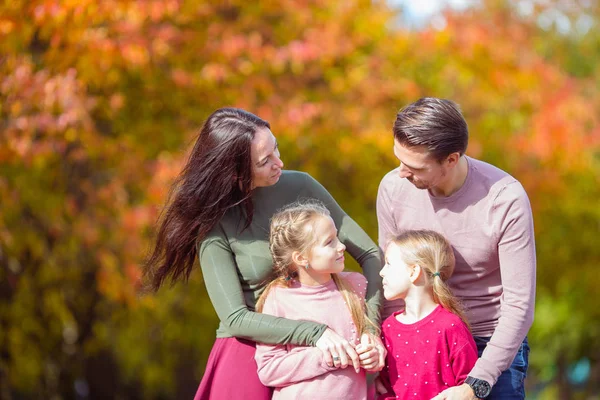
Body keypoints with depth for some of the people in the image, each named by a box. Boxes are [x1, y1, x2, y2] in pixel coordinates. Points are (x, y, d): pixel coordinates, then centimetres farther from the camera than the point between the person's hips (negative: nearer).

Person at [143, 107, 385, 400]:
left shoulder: (299, 186, -3)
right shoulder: (214, 224, -11)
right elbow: (235, 319, -16)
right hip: (251, 351, -3)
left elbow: (369, 253, 0)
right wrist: (315, 332, -26)